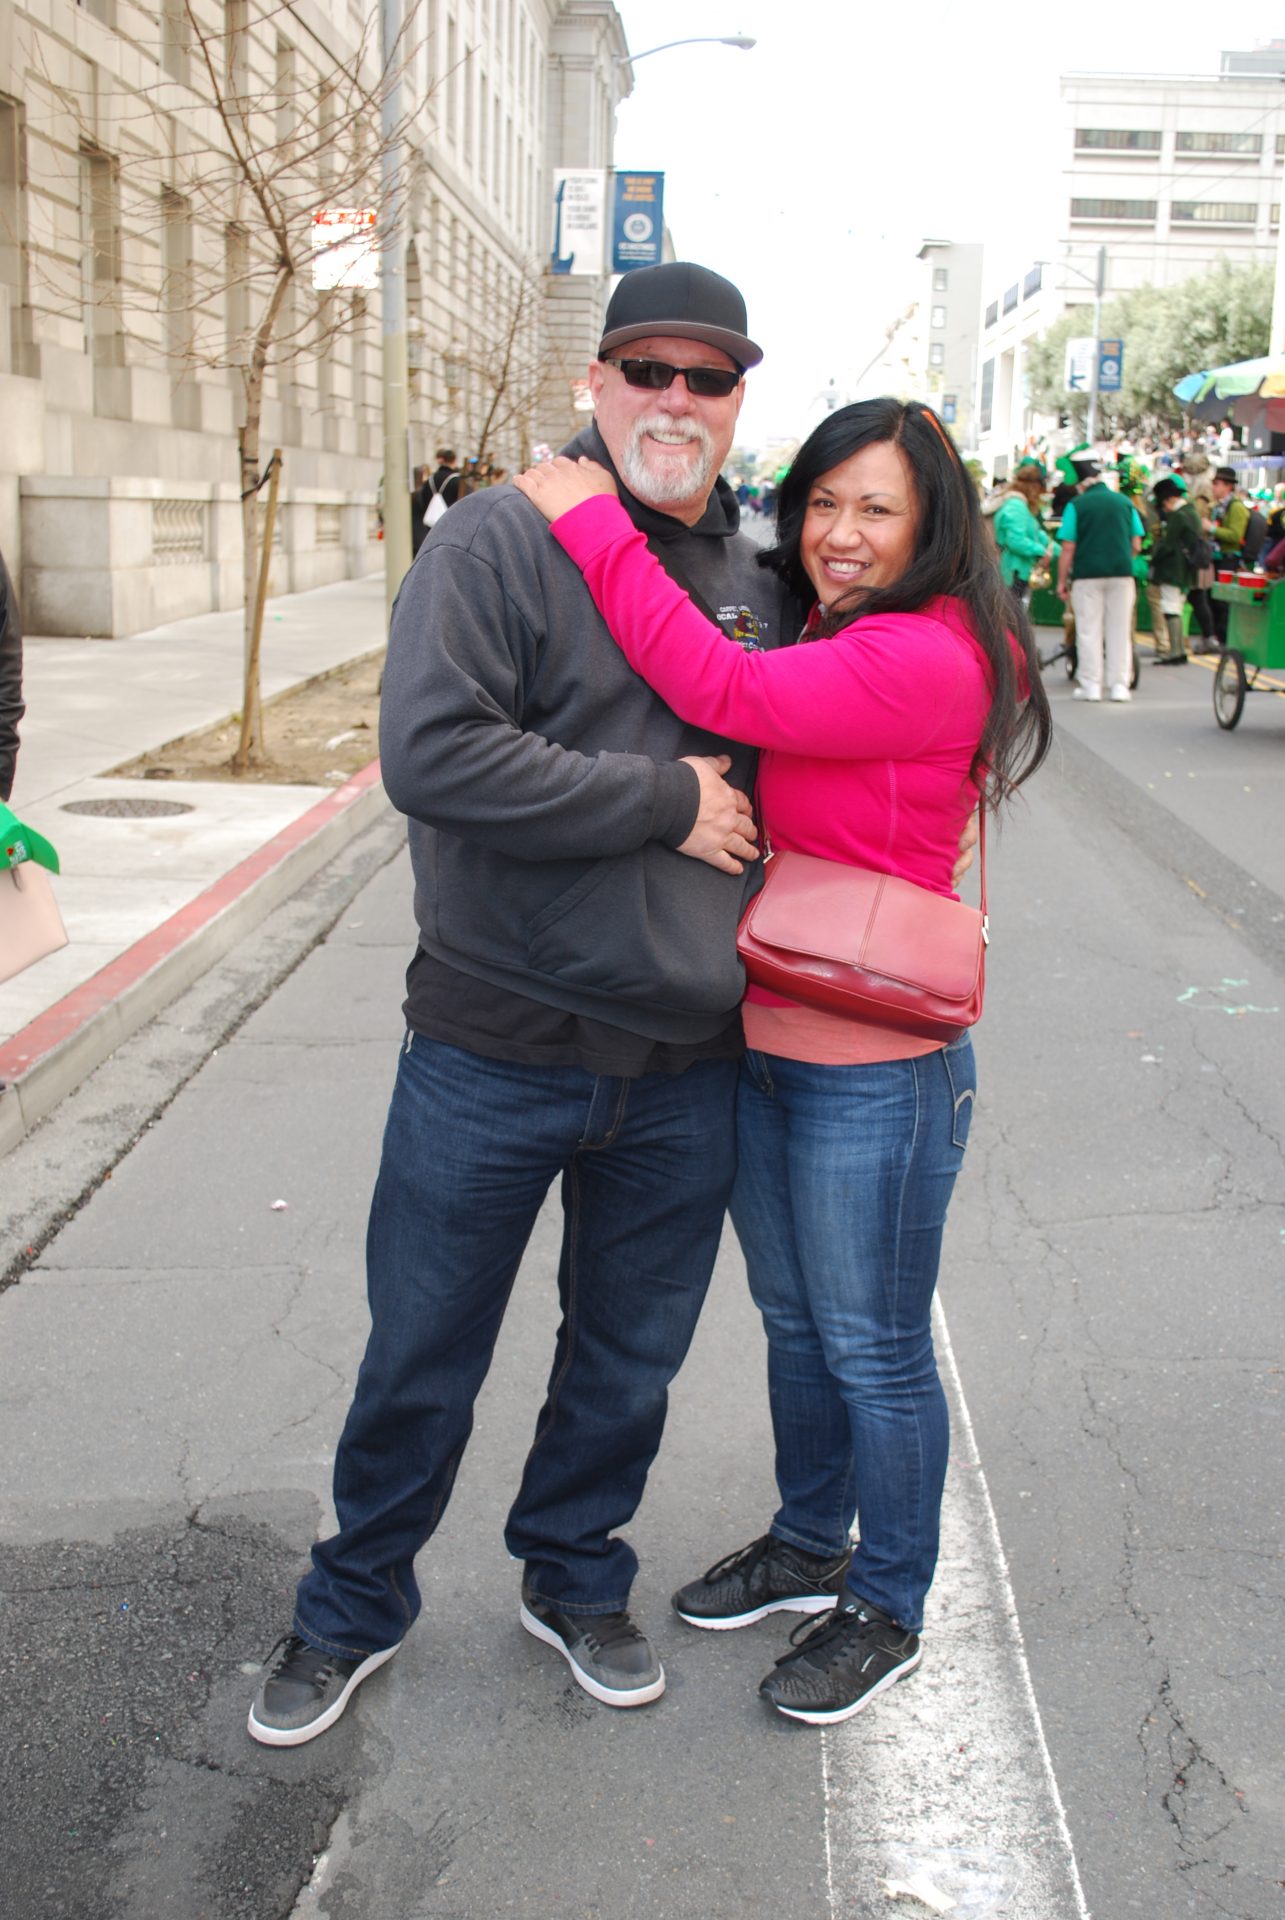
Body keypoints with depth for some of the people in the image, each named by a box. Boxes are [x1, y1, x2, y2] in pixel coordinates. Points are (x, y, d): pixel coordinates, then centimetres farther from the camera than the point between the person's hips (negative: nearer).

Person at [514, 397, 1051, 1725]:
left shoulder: (926, 659, -20)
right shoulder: (821, 645, 10)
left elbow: (720, 691, -28)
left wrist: (590, 522, -22)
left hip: (874, 1075, -9)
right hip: (761, 1050, 9)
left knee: (873, 1350, 8)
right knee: (792, 1319, 22)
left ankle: (887, 1612, 29)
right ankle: (808, 1547, 43)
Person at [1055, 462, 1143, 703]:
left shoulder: (1076, 504, -2)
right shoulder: (1124, 502, 7)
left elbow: (1068, 548, -6)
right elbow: (1136, 544, 8)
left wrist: (1062, 580, 1)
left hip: (1088, 573, -2)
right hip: (1122, 572, 3)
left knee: (1089, 630, 4)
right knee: (1120, 629, 7)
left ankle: (1091, 685, 4)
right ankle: (1120, 685, 7)